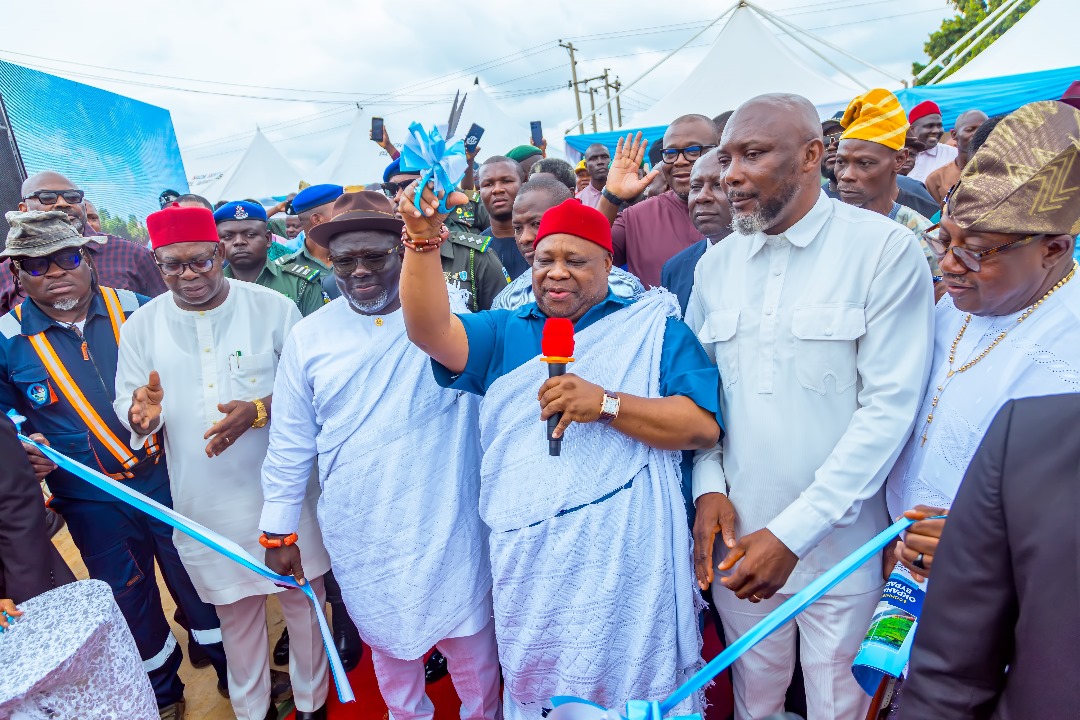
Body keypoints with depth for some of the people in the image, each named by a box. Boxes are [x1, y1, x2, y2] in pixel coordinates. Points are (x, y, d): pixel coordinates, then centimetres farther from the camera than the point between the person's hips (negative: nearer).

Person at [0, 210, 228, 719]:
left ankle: (232, 671, 37)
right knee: (130, 599, 18)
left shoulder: (137, 310, -5)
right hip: (92, 501, 1)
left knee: (198, 581, 14)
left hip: (169, 479, 0)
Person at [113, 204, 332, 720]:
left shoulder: (273, 308, -7)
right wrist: (143, 412, -21)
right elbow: (127, 402, 3)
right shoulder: (142, 325, 0)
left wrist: (258, 411, -23)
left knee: (302, 597, 13)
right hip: (207, 503, 2)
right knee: (235, 610, 18)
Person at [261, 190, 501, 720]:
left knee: (470, 639, 16)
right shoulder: (308, 338, -2)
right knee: (388, 641, 23)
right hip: (360, 536, 2)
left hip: (448, 525, -1)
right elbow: (290, 444, 3)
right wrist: (278, 531, 6)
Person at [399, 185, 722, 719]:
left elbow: (703, 426, -6)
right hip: (528, 569, 3)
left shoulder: (654, 326, 4)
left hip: (627, 566, -2)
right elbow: (429, 330, -4)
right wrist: (421, 239, -17)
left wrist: (605, 404, -18)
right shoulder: (504, 334, 13)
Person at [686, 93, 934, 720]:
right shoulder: (715, 263, 4)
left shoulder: (886, 249, -11)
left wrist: (793, 532, -19)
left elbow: (889, 406, -16)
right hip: (737, 537, 4)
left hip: (839, 546, -3)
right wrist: (709, 486, -5)